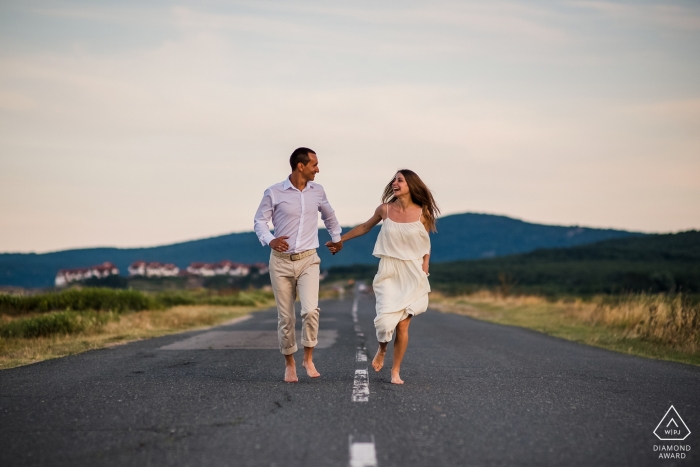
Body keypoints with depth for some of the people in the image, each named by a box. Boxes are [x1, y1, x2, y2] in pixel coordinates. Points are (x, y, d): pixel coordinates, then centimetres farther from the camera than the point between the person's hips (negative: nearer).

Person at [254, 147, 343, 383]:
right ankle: (289, 363, 20)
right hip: (281, 261, -1)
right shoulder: (274, 193, -6)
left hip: (308, 260, 1)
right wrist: (269, 240, -20)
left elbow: (329, 215, 24)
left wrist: (337, 237, 34)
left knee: (311, 310, -18)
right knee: (285, 317, 3)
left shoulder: (317, 191, 5)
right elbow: (260, 220, -1)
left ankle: (308, 358, 0)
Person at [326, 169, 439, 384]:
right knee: (386, 319, -13)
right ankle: (382, 350, 21)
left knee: (403, 325, -4)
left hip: (412, 275, 0)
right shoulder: (385, 209, -2)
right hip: (389, 272, 1)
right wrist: (340, 240, 21)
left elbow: (426, 245, 10)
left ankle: (396, 371, 12)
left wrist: (424, 269, -1)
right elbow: (365, 227, 16)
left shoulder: (422, 213, -4)